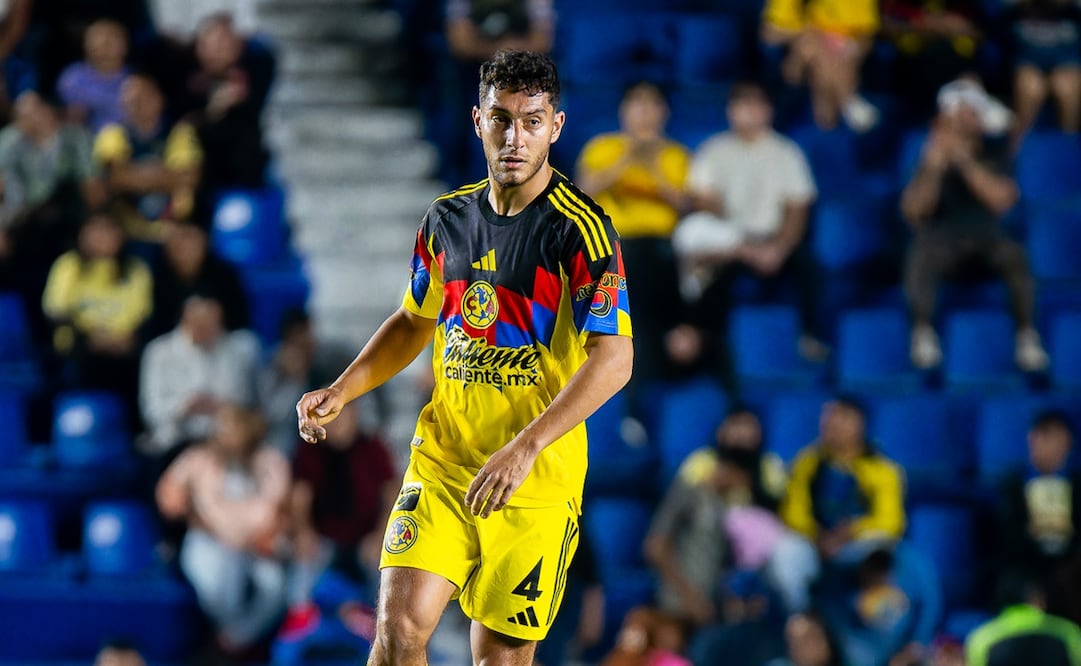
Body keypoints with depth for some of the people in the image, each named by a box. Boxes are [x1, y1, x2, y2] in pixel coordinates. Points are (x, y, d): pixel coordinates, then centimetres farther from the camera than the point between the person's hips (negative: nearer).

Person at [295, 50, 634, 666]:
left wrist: (525, 447, -30)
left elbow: (613, 360, -20)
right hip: (442, 457, 4)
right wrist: (340, 393, 7)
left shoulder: (582, 230, -11)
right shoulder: (447, 219, 7)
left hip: (539, 479, -4)